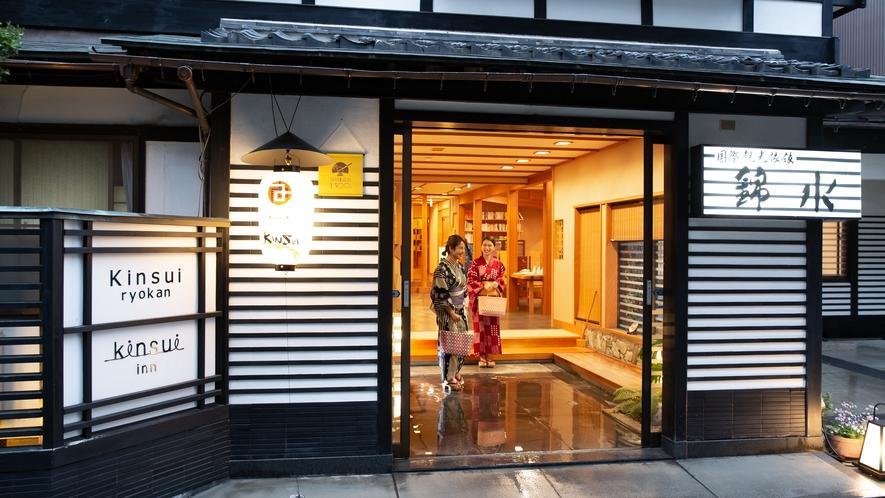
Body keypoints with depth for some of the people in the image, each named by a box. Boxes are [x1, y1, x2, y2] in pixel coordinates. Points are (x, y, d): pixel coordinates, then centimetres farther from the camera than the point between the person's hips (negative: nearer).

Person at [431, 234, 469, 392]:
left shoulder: (459, 266, 8)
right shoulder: (442, 268, -17)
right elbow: (441, 294, -18)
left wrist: (462, 309, 12)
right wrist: (452, 312, -16)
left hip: (460, 310, 8)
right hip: (448, 312, -8)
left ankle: (456, 372, 28)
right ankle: (449, 378, 12)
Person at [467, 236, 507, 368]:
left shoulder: (498, 264, 7)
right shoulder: (475, 263, -1)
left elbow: (502, 281, 9)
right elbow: (471, 281, -6)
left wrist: (496, 284, -12)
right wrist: (483, 285, -18)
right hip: (479, 298, -2)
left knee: (492, 326, 3)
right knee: (480, 325, -1)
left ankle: (489, 355, 14)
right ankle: (482, 356, 8)